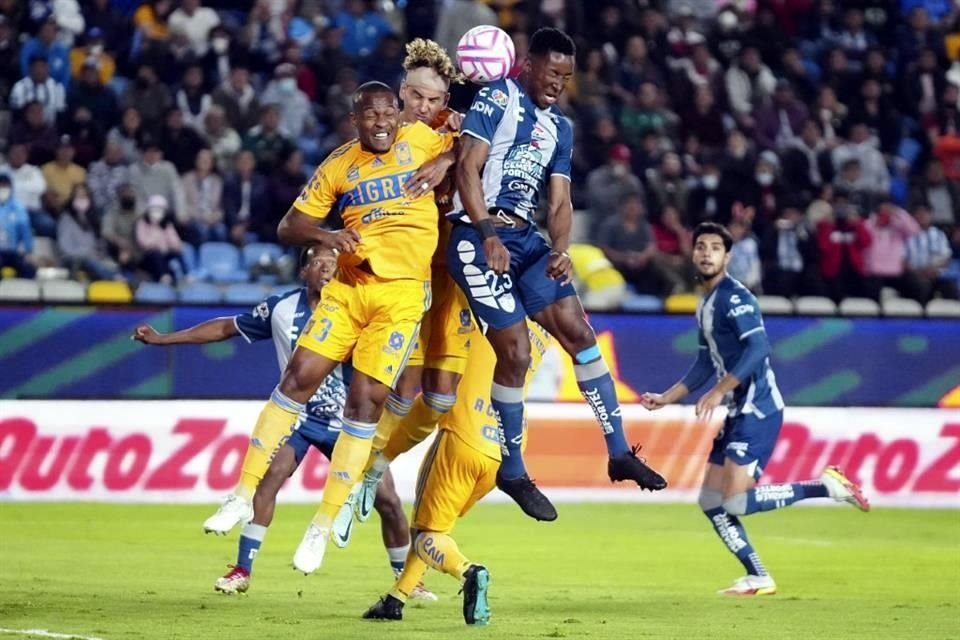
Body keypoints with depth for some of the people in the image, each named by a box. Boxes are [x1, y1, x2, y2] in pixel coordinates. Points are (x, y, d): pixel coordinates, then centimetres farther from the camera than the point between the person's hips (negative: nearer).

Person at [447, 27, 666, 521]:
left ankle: (618, 452, 4)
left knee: (578, 332, 0)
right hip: (478, 235, -7)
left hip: (525, 239, 7)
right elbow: (467, 167, -11)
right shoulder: (498, 98, -2)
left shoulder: (560, 129, 19)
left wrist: (560, 251, -6)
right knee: (515, 353, -11)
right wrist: (489, 236, -18)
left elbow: (559, 202, 14)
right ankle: (512, 471, 3)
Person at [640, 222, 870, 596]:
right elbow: (706, 364, 26)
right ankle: (758, 579, 11)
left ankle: (826, 486, -7)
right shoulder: (705, 306, 18)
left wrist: (719, 392, -25)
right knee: (711, 502, 7)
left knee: (735, 501, -17)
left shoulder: (735, 297, -12)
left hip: (758, 410, -10)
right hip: (739, 412, 10)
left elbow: (759, 346, -24)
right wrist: (666, 399, 24)